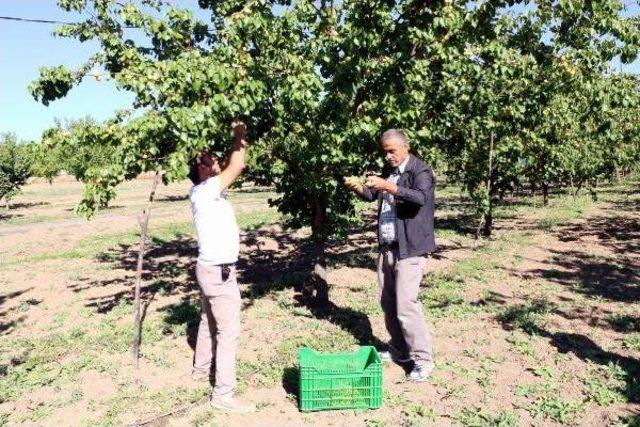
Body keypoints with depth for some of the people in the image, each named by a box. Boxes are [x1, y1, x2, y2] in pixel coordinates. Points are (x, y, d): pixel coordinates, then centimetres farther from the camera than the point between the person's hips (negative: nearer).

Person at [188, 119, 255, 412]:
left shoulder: (207, 191, 8)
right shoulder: (205, 191, -19)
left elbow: (231, 167, 15)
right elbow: (236, 167, -21)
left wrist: (239, 140, 5)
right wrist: (239, 137, -7)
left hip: (209, 268, 10)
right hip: (219, 272, -10)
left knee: (209, 322, 24)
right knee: (228, 332, -4)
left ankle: (201, 369, 42)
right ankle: (223, 394, 3)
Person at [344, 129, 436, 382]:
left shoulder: (420, 171, -10)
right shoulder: (388, 169, 14)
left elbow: (420, 198, -27)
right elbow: (372, 195, 17)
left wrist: (388, 186, -36)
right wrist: (357, 188, -4)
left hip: (409, 249, -8)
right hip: (387, 247, 8)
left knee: (406, 304, -11)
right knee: (388, 302, 13)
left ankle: (423, 360, 2)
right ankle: (399, 350, 29)